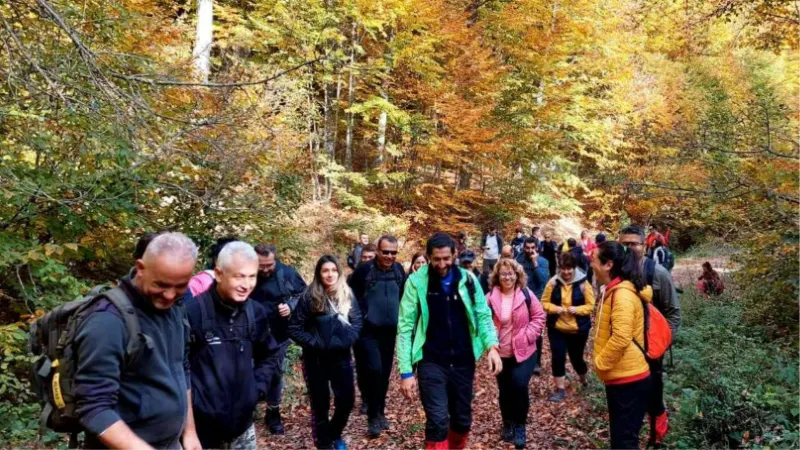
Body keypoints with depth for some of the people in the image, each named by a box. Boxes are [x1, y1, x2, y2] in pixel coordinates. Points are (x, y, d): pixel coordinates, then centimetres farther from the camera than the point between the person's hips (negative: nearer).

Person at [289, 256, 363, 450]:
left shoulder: (347, 295, 0)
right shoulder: (309, 297, -10)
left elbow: (357, 322, 4)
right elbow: (294, 328, -9)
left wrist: (348, 340, -12)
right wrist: (313, 343, -17)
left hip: (341, 356, 3)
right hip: (316, 359, -3)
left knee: (347, 399, 6)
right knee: (320, 404, 7)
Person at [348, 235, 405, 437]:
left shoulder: (399, 270, 1)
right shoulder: (364, 269, -12)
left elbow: (403, 297, 15)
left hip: (389, 331, 4)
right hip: (368, 331, -4)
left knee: (385, 373, 11)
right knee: (374, 369, -14)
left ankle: (380, 412, 28)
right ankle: (373, 416, 1)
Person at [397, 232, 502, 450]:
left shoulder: (468, 279, 0)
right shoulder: (416, 282, -8)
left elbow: (483, 315, 4)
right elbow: (406, 327, -7)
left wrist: (492, 346, -14)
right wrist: (406, 371, -10)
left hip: (463, 362, 3)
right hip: (431, 363, -3)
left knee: (462, 420, 15)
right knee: (438, 421, -12)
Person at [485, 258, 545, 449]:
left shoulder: (526, 294, -7)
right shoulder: (491, 297, -6)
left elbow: (539, 316, -1)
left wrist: (528, 335, -11)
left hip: (524, 351, -2)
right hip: (501, 353, 2)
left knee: (519, 384, -17)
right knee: (505, 390, 12)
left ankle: (520, 425, 5)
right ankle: (507, 423, 36)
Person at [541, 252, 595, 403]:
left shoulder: (583, 283, -11)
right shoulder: (553, 283, -6)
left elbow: (591, 305, -6)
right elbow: (544, 302, 1)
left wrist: (577, 309, -23)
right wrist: (555, 308, -19)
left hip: (578, 329, -1)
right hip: (556, 328, 1)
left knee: (576, 357, 13)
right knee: (558, 357, -6)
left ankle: (583, 379, 47)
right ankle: (560, 390, 9)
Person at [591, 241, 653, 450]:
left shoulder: (622, 294, -20)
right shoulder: (615, 291, 12)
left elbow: (621, 337, -29)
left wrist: (599, 363, -17)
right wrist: (602, 361, 14)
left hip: (627, 379, -10)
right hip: (621, 377, 10)